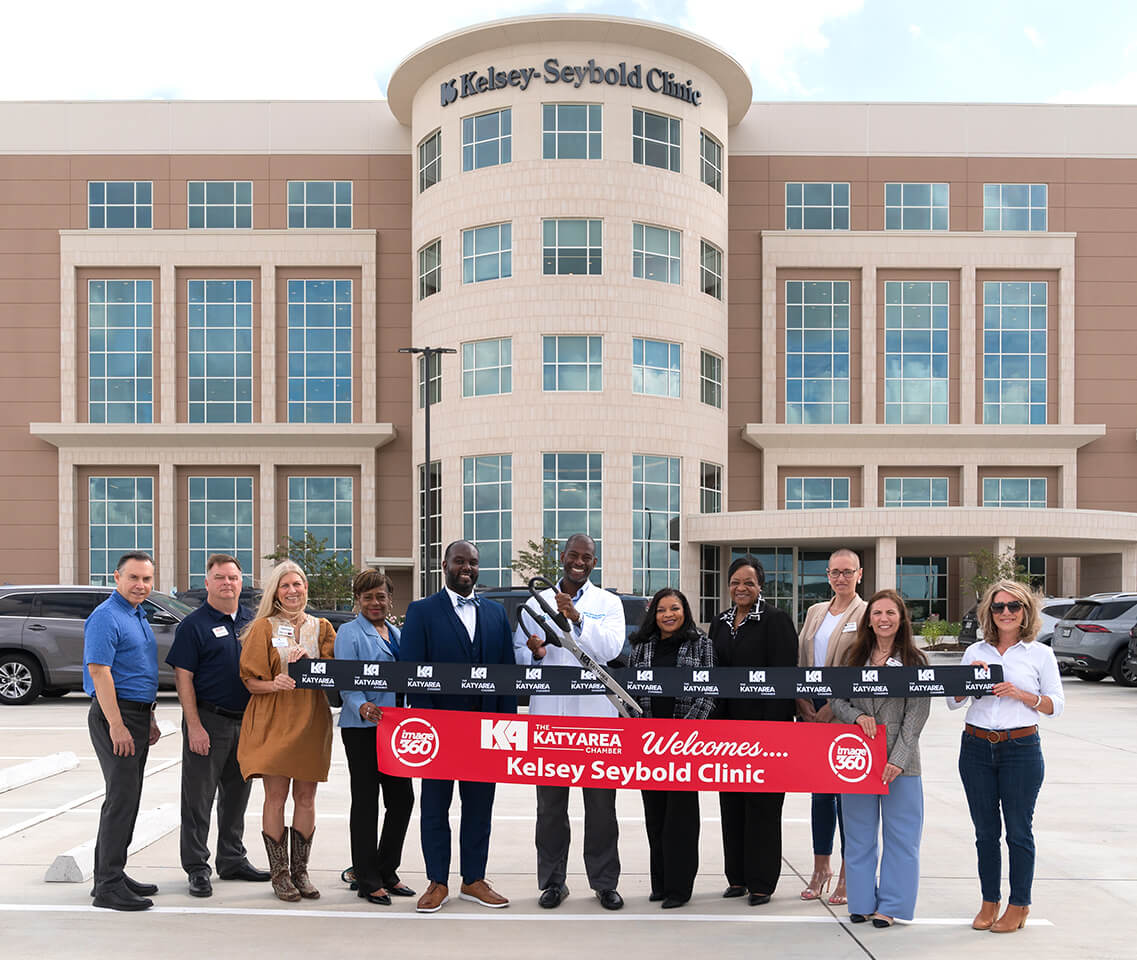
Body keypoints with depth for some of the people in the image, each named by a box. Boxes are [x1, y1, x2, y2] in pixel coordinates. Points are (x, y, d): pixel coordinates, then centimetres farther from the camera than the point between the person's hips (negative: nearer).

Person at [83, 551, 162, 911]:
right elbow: (99, 671, -19)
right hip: (115, 717, -10)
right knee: (121, 798, -10)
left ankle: (110, 874, 20)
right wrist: (117, 726, -23)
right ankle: (108, 885, -6)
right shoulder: (106, 617, -13)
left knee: (126, 798, 12)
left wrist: (150, 719, 21)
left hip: (136, 717, 10)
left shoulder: (139, 617, 17)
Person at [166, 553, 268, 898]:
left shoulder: (251, 622, 11)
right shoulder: (194, 625, -6)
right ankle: (197, 869, 7)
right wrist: (194, 726, -17)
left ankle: (233, 860, 26)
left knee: (237, 793, 14)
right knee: (199, 797, -1)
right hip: (208, 720, -6)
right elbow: (183, 678, -10)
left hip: (245, 721, 6)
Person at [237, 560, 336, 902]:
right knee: (276, 796, -3)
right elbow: (250, 679, 0)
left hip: (311, 720, 3)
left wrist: (307, 663, -15)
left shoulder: (321, 628, 11)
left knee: (305, 797, 5)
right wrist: (274, 684, -20)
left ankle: (300, 870, 14)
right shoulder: (264, 628, 3)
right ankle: (279, 872, 7)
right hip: (273, 720, -3)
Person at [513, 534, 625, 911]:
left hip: (596, 715, -1)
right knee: (550, 804, 8)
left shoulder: (608, 603, 7)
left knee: (601, 803, 3)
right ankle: (552, 881, 18)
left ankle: (604, 882, 13)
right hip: (548, 716, 1)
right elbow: (518, 653, 10)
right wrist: (534, 653, -12)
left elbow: (611, 649, -9)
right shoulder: (536, 603, 11)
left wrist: (577, 618, -19)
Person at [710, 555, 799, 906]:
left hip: (764, 723, -6)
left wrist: (771, 726, -18)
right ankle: (737, 877, 20)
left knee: (762, 804, 0)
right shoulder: (720, 623, 12)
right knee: (730, 802, 10)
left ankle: (761, 881, 9)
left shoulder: (776, 621, -7)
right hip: (727, 726, 6)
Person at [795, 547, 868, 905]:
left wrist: (833, 707, -14)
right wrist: (804, 704, 2)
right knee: (819, 791, 10)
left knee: (847, 792, -1)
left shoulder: (867, 614, -5)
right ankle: (820, 869, 20)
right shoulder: (815, 612, 14)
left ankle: (847, 875, 8)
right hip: (814, 712, 5)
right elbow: (800, 662, 14)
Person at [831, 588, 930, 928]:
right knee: (859, 833, 10)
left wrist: (898, 760, -14)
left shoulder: (915, 661, -1)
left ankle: (890, 905, 14)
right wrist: (857, 716, -13)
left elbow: (917, 714, -6)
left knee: (899, 833, 2)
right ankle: (862, 901, 21)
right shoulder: (854, 656, 7)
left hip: (899, 760, -2)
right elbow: (835, 699, 8)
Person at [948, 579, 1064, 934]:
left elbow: (1056, 705, -1)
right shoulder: (976, 652, 9)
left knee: (1018, 830, 2)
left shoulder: (1041, 653, 2)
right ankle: (989, 902, 21)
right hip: (977, 747, 3)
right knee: (985, 830, 9)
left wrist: (1020, 694, -15)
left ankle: (1019, 905, 16)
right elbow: (953, 702, 9)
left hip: (1021, 748, -3)